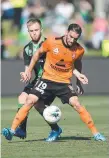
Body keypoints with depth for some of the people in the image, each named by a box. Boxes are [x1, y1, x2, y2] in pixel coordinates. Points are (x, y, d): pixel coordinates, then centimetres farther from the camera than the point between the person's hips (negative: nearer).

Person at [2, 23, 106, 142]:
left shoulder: (79, 50, -6)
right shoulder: (52, 42, -13)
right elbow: (38, 53, 5)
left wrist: (77, 74, 3)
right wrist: (29, 71, 6)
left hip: (64, 82, 0)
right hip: (47, 79, 0)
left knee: (76, 104, -16)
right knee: (30, 101, -14)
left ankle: (95, 133, -5)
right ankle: (12, 130, -11)